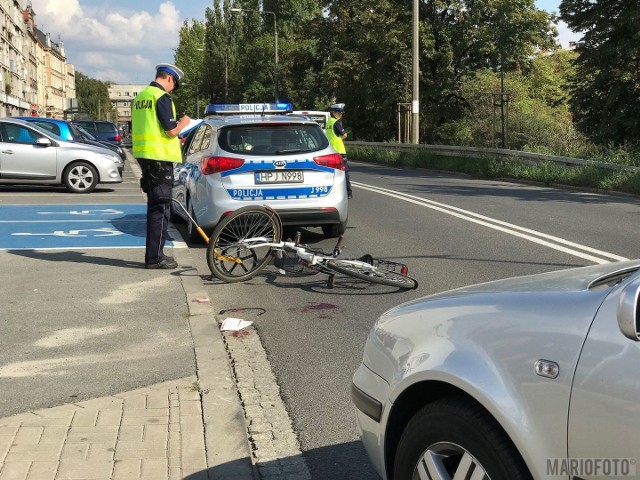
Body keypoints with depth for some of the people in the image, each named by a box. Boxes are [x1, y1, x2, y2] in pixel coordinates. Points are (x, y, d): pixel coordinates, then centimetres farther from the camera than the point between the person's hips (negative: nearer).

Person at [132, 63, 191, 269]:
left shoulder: (139, 97, 16)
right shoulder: (162, 97, -12)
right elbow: (171, 130, -17)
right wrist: (183, 122, 3)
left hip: (144, 156, 9)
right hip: (159, 157, -9)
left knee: (154, 206, 16)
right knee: (160, 208, -4)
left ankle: (154, 254, 21)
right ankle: (155, 257, -2)